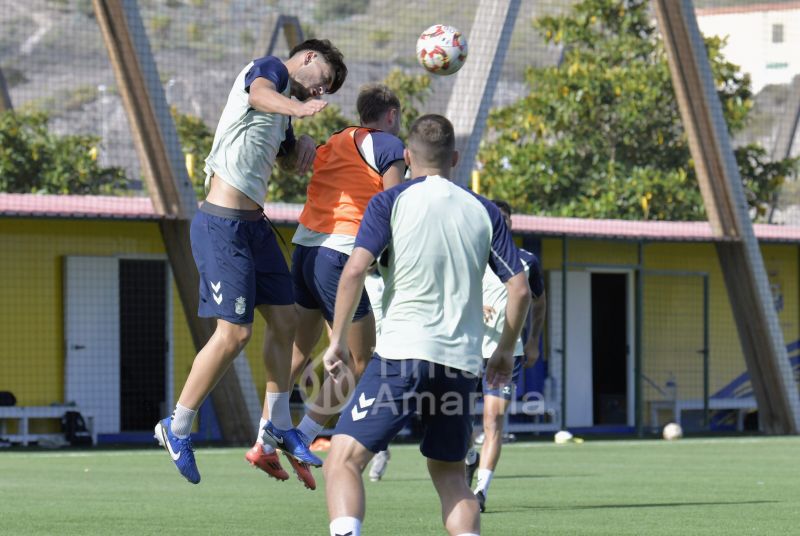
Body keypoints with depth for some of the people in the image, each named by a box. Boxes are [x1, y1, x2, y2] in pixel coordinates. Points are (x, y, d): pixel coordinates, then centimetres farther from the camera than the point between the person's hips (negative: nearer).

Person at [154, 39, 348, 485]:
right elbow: (260, 93, -32)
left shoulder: (282, 113, 19)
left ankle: (279, 425, 26)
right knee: (235, 332, -9)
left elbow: (298, 158, 33)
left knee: (284, 319, 12)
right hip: (223, 226, -10)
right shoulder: (268, 68, -7)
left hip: (254, 225, 10)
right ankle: (178, 429, 4)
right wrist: (298, 108, -54)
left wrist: (304, 143, 8)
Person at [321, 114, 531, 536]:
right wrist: (505, 351, 21)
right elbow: (519, 288, 8)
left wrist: (338, 339, -2)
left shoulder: (389, 203, 2)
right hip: (462, 361, 4)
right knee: (449, 472, 19)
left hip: (403, 352, -4)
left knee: (343, 459, -6)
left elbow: (356, 269, -10)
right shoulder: (484, 212, 11)